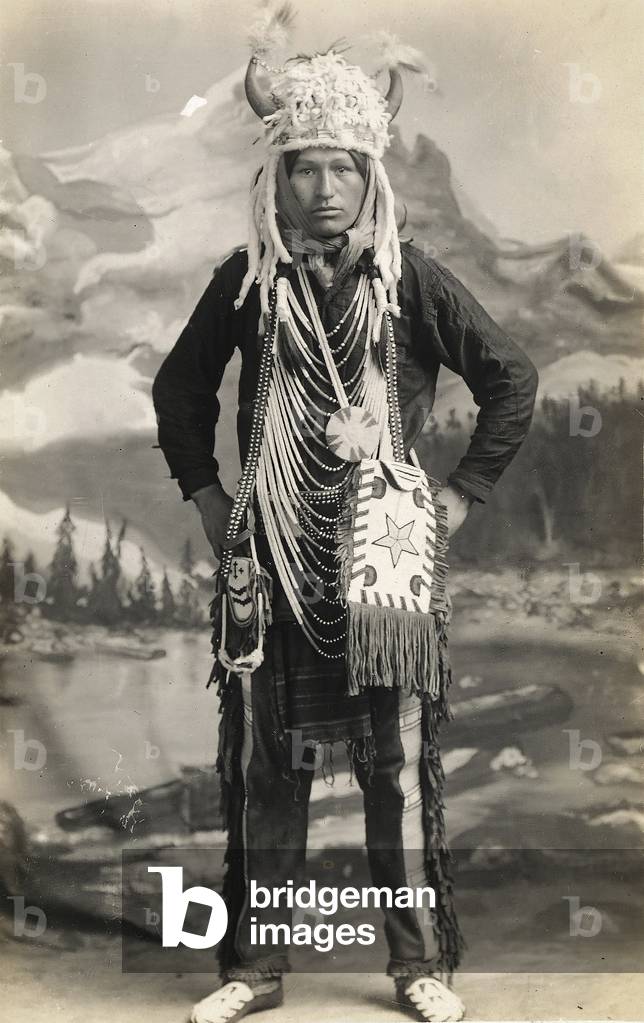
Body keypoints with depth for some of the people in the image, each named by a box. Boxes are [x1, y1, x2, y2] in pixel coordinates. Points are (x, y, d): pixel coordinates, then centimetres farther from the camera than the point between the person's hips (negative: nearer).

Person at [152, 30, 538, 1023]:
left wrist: (461, 493, 2)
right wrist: (207, 494, 9)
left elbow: (513, 379, 5)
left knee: (400, 758, 3)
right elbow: (180, 387, 16)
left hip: (386, 544, -1)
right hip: (270, 550, 2)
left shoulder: (411, 280, -1)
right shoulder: (246, 279, 4)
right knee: (263, 760, 7)